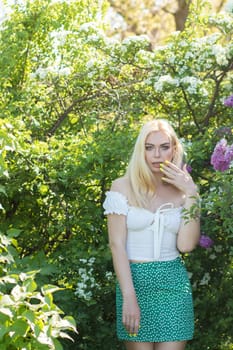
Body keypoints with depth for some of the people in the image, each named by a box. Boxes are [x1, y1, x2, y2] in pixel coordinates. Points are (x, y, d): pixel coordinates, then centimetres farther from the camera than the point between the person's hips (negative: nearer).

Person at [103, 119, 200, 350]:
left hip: (174, 282, 2)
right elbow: (117, 244, -7)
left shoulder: (181, 191, 5)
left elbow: (186, 244, -7)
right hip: (135, 279, -2)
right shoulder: (123, 187, -2)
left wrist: (191, 195, -10)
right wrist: (129, 297, -15)